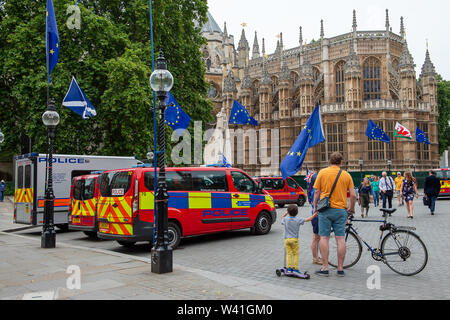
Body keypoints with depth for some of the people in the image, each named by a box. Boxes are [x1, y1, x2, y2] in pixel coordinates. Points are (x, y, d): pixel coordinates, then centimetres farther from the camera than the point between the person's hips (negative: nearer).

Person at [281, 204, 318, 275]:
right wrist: (314, 215, 10)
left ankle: (289, 268, 2)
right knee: (296, 254, 4)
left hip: (286, 239, 2)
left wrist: (286, 213, 26)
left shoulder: (285, 219, 1)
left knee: (289, 254, 5)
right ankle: (295, 268, 1)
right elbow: (307, 219, 0)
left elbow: (283, 219, 23)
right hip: (294, 239, -2)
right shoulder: (298, 219, -5)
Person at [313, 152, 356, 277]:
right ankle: (340, 269, 10)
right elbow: (353, 195, 2)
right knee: (340, 239, 5)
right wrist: (352, 209, 16)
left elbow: (317, 192, -1)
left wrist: (315, 206, 11)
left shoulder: (322, 172, 0)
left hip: (325, 210, -1)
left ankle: (325, 268, 3)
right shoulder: (346, 175, 4)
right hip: (341, 210, 2)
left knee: (324, 238, 3)